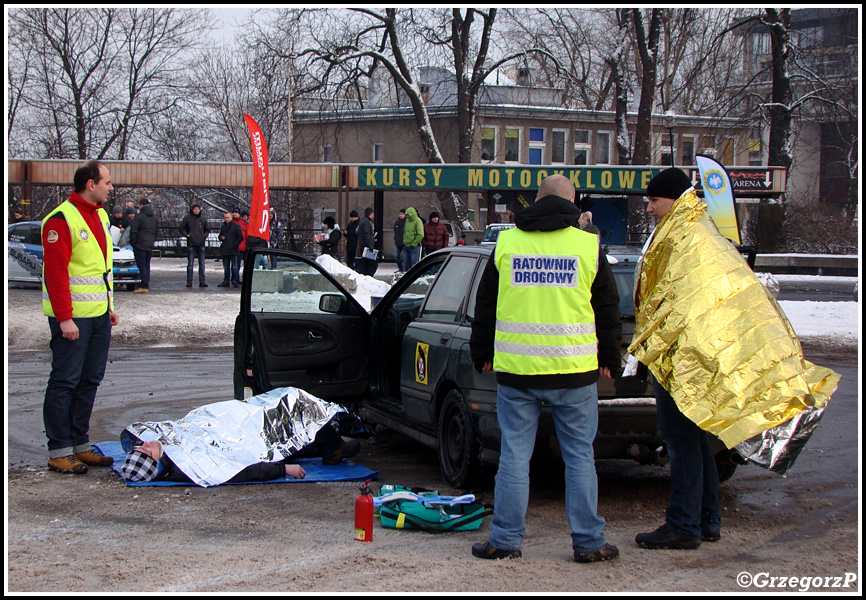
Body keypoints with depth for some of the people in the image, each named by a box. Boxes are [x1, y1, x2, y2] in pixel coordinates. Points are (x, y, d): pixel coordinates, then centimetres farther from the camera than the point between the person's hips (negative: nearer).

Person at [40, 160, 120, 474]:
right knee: (65, 382, -3)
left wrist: (109, 306, 19)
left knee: (90, 380, 11)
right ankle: (59, 451, 2)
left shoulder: (99, 215, 16)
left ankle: (80, 444, 19)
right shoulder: (61, 220, -13)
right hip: (72, 317, -9)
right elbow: (55, 272, -17)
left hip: (99, 315, 9)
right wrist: (64, 318, -21)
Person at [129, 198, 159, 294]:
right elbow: (157, 232, 17)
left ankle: (144, 286, -12)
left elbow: (133, 231, -12)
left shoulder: (139, 216, -10)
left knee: (142, 265, -6)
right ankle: (146, 285, 12)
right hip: (150, 246, 7)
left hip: (140, 245, -7)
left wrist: (133, 243, -3)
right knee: (147, 265, 13)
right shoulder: (155, 217, 13)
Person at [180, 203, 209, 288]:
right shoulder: (187, 218, 1)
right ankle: (189, 281, 3)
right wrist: (186, 234, -7)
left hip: (201, 244, 2)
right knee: (190, 264, -1)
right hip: (191, 244, -2)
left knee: (202, 264, 3)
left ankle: (202, 281, 7)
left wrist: (205, 236, 1)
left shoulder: (203, 219, 8)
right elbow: (182, 228, 8)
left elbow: (207, 229, 18)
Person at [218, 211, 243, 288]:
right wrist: (221, 238, 1)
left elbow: (240, 237, -5)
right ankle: (226, 281, 12)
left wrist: (234, 245, -12)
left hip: (234, 250, -6)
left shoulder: (236, 226, -2)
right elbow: (220, 236, 25)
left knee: (235, 267, -5)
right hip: (225, 250, 6)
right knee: (226, 267, 8)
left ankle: (235, 281, -3)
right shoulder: (223, 227, 16)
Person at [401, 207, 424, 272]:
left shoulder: (417, 221, -10)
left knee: (414, 264, -3)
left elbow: (421, 235, -18)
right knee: (405, 264, 10)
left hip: (414, 246, -8)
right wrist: (404, 241, 12)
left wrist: (414, 243, -16)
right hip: (406, 245, 8)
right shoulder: (407, 220, 13)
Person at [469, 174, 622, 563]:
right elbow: (608, 311, 8)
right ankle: (588, 542, 11)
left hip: (515, 370, 1)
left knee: (514, 455, 6)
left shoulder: (506, 243, 3)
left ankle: (504, 540, 10)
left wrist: (482, 356, 20)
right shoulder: (589, 246, 0)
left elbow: (484, 308, 10)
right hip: (574, 371, -1)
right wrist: (608, 360, 18)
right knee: (579, 456, 7)